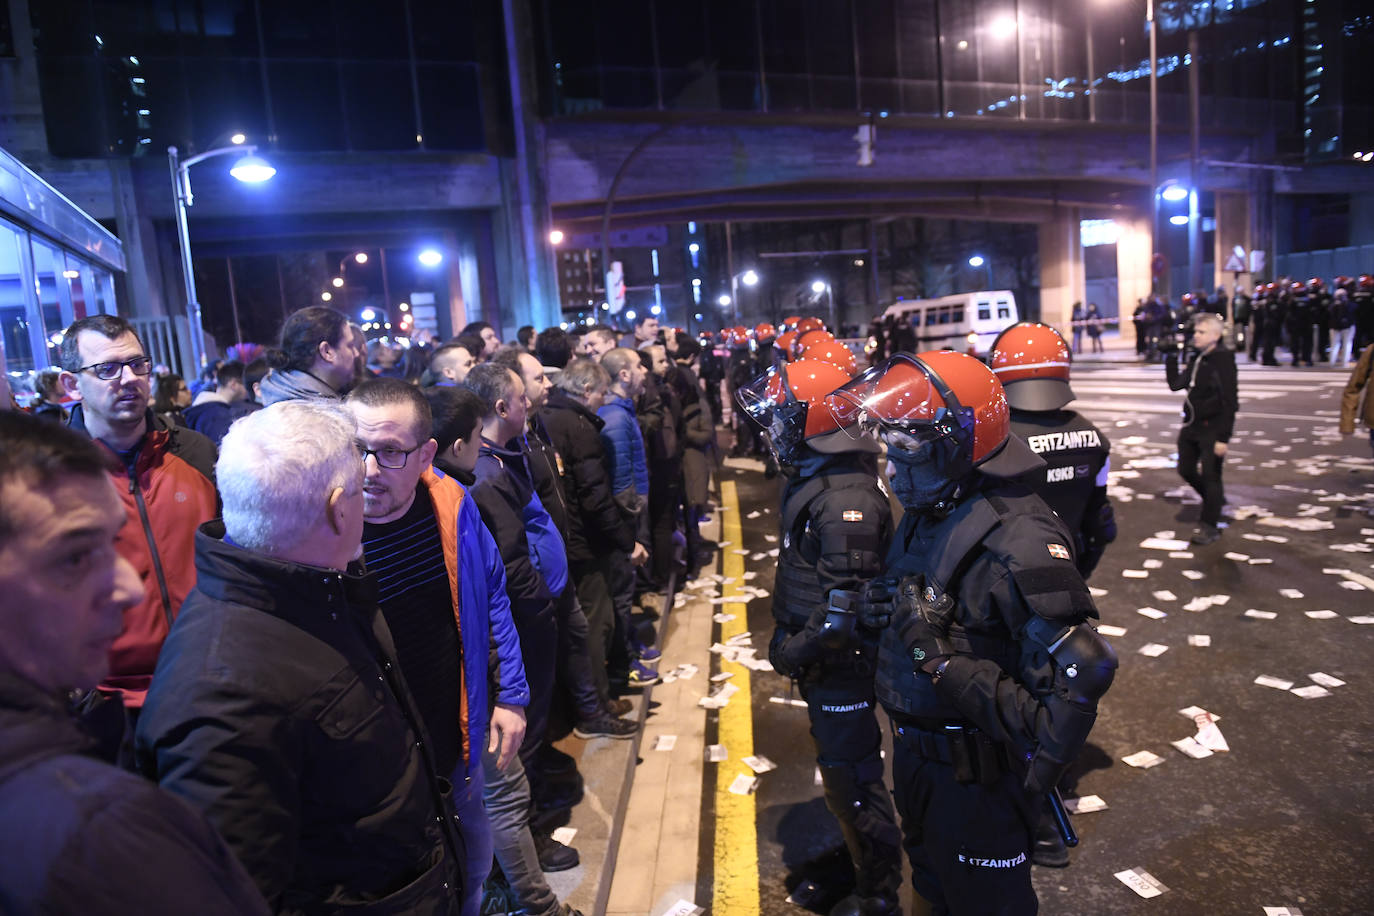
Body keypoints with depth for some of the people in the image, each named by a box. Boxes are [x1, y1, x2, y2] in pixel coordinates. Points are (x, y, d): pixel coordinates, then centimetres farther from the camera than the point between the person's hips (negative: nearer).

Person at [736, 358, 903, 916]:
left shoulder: (847, 497, -27)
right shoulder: (810, 477, 4)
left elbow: (846, 601, -29)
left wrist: (796, 650, -18)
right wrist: (786, 635, 15)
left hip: (842, 661, -10)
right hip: (820, 656, 10)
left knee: (850, 775, 6)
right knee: (837, 763, 25)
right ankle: (857, 853, 47)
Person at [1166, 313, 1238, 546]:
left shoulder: (1223, 360, -15)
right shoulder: (1196, 358, 7)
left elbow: (1229, 402, -18)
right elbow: (1175, 384, 13)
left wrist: (1223, 438, -21)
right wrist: (1171, 358, 4)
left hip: (1212, 428, -7)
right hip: (1191, 424, 7)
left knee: (1210, 475, 0)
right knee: (1186, 470, 14)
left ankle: (1209, 526, 11)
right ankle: (1214, 498, 40)